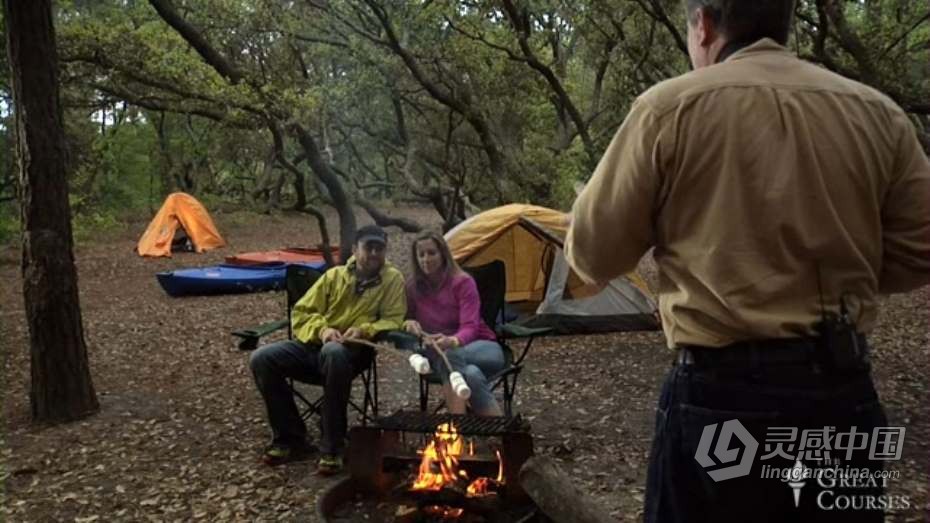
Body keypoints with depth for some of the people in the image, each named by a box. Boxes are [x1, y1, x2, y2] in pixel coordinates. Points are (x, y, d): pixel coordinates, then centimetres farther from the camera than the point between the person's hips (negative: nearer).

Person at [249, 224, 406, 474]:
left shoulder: (392, 278, 6)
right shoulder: (334, 275, 14)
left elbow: (394, 320, 2)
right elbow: (301, 312, 12)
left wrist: (364, 331, -17)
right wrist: (322, 329, -10)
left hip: (354, 350, -4)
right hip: (314, 344, 5)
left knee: (333, 352, -41)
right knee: (261, 359, -19)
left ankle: (332, 447, -27)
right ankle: (290, 438, -4)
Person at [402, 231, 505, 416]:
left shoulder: (463, 282, -12)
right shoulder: (412, 286, -1)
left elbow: (469, 327, -21)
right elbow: (403, 317, 8)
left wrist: (452, 341, -45)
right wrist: (409, 323, -19)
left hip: (480, 348, -2)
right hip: (440, 353, 2)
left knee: (449, 356, -39)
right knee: (470, 374, -36)